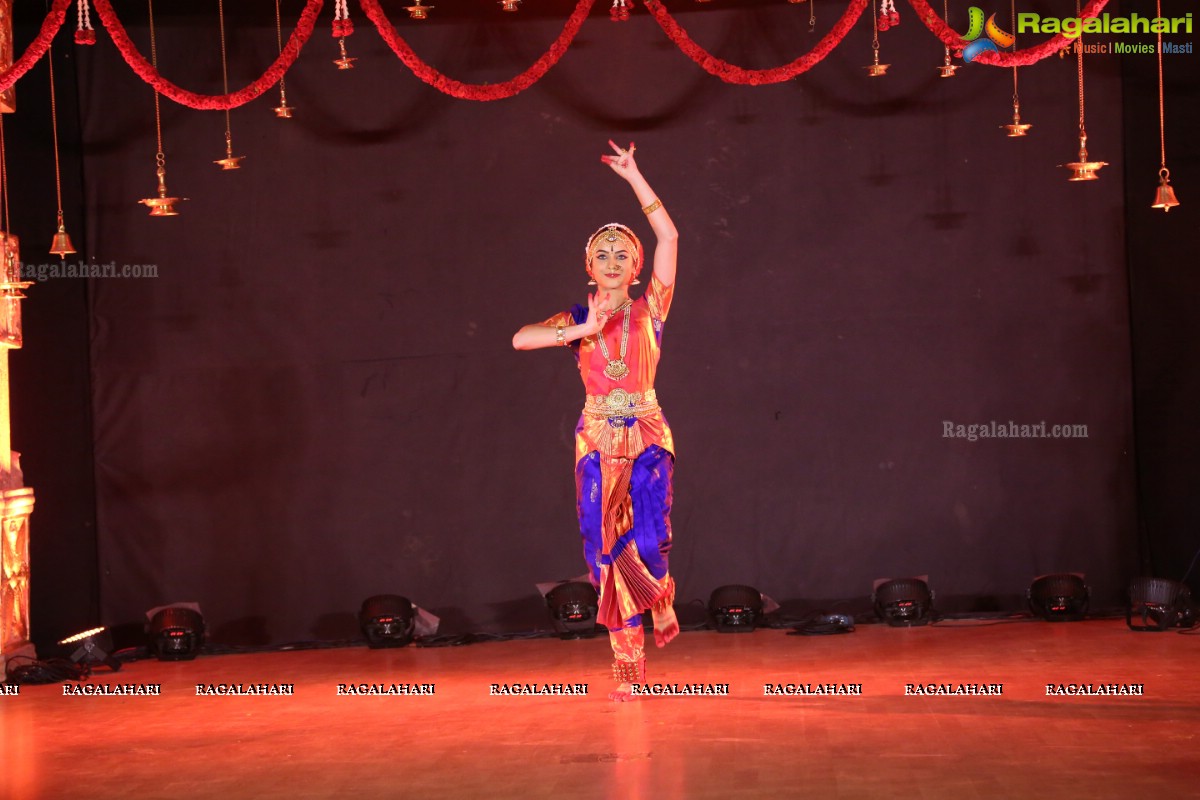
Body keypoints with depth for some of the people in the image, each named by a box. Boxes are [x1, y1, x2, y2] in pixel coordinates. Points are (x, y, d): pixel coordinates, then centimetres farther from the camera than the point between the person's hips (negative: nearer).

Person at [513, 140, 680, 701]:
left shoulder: (649, 309, 3)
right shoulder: (577, 319, 7)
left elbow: (668, 237, -6)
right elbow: (521, 339, -10)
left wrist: (632, 176, -4)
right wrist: (583, 331, -15)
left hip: (647, 438, -2)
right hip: (598, 442, 2)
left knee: (647, 542, -16)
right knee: (606, 550, -1)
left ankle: (662, 598, 21)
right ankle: (628, 662, 9)